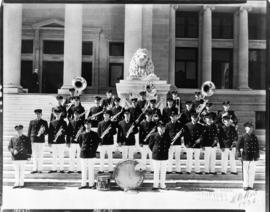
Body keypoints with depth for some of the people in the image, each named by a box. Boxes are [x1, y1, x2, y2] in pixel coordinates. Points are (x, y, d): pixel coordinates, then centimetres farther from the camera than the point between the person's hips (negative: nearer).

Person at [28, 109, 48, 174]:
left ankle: (39, 169, 5)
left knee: (40, 155, 1)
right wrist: (29, 139, 1)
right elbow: (29, 131, 10)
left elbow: (47, 132, 5)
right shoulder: (32, 122, 11)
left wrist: (43, 132, -17)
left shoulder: (44, 122, 7)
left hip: (41, 141, -1)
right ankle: (34, 169, 4)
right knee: (34, 155, 1)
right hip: (33, 140, 1)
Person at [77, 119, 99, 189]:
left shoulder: (94, 134, 1)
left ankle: (91, 184, 7)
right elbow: (79, 141, 20)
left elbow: (97, 142, 8)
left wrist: (94, 149, 2)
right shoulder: (82, 134, 5)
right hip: (83, 154, 2)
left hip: (91, 154, -2)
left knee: (91, 169, 0)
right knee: (84, 169, 6)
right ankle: (83, 184, 13)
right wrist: (82, 148, 11)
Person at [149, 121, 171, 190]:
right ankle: (156, 185, 11)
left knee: (163, 171, 7)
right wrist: (154, 151, 5)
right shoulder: (154, 136, -4)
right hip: (156, 156, -2)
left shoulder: (167, 136, 2)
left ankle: (162, 185, 16)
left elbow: (168, 144, 16)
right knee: (156, 171, 3)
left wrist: (165, 150, 10)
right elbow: (150, 145, 5)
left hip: (164, 157, 2)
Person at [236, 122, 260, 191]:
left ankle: (250, 185, 14)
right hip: (246, 157, -4)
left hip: (253, 157, 4)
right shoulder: (243, 137, -3)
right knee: (245, 171, 0)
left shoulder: (254, 137, 9)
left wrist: (257, 156, 11)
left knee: (252, 171, 5)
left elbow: (257, 147, 15)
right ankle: (245, 185, 8)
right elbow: (238, 146, -1)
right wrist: (239, 154, -6)